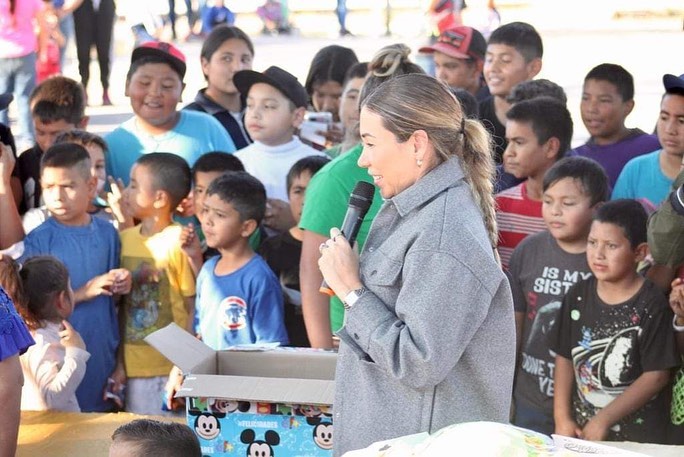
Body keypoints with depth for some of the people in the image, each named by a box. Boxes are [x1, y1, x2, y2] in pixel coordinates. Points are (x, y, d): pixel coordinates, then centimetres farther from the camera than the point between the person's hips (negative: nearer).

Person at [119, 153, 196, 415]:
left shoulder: (180, 241, -10)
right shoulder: (125, 239, 8)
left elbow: (193, 308, -8)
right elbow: (123, 303, 13)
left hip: (170, 370, -6)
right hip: (133, 368, 6)